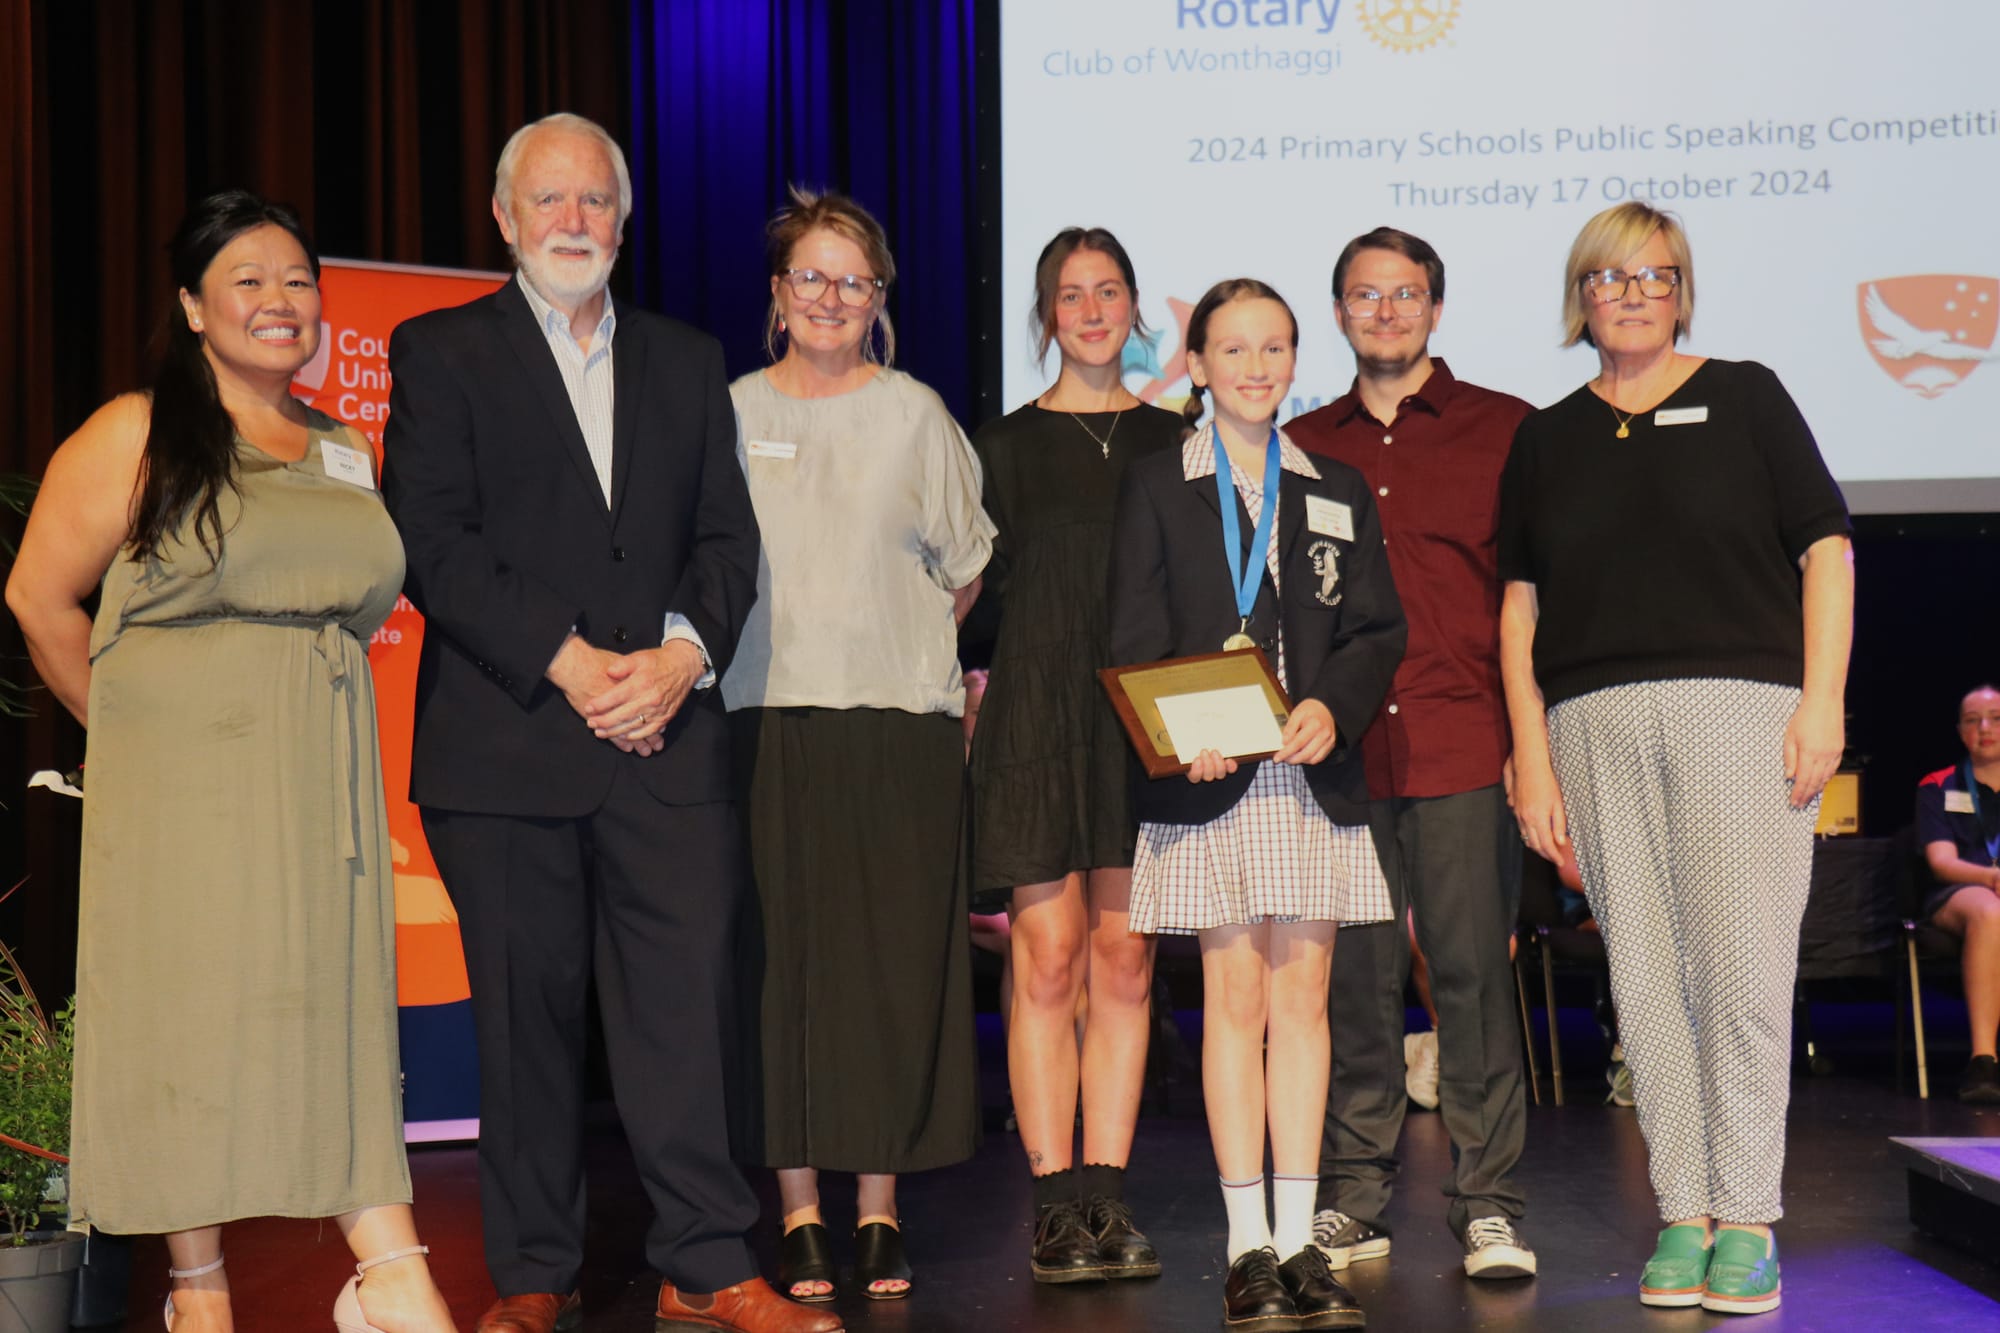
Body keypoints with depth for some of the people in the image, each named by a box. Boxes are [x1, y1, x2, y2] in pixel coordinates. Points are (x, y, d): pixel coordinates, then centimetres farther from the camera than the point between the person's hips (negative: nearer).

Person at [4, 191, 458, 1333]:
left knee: (337, 1007, 0)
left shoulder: (346, 455, 13)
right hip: (184, 783, -4)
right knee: (190, 1012, 0)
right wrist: (138, 727, 5)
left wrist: (300, 709, 12)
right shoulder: (135, 435, -1)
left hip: (321, 777, 4)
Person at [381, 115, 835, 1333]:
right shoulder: (440, 353, 6)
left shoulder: (687, 360, 17)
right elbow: (435, 542, -5)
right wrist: (570, 663, -13)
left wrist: (682, 653, -8)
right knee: (527, 1015, 4)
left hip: (667, 732, 2)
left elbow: (728, 537, 11)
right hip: (506, 742, -2)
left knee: (688, 998, -3)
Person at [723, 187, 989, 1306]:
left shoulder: (915, 414, 6)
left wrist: (898, 648, 10)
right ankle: (801, 1216, 8)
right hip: (766, 720, 0)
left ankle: (881, 1213, 10)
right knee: (781, 962, -1)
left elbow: (965, 569, 14)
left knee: (894, 964, 0)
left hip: (899, 721, 0)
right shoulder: (732, 411, 8)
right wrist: (777, 647, 5)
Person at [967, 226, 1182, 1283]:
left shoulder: (1169, 441, 13)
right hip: (1037, 716, -2)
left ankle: (1107, 1196, 8)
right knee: (1050, 958, -5)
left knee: (1124, 959, 2)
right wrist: (967, 702, -6)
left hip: (1145, 717, 2)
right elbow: (975, 587, 4)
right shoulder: (1008, 443, 7)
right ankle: (1056, 1205, 1)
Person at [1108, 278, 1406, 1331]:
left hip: (1310, 771, 2)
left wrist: (1332, 705, -11)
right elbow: (1134, 635, 0)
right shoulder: (1155, 486, 7)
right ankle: (1249, 1246, 5)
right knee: (1234, 998, -1)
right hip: (1207, 775, -2)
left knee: (1301, 998, 2)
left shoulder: (1338, 492, 14)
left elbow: (1378, 628, 9)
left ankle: (1299, 1242, 7)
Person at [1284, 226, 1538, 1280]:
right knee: (1352, 977, 5)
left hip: (1463, 748, -2)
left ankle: (1487, 1203, 7)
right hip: (1338, 751, 3)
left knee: (1473, 973, -2)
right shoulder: (1302, 446, 15)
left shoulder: (1504, 431, 6)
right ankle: (1353, 1202, 14)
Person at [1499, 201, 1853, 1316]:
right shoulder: (1547, 438, 16)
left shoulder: (1744, 396, 10)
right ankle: (1684, 1215, 9)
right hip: (1596, 724, 3)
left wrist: (1823, 699, -7)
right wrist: (1530, 752, 5)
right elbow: (1521, 603, 13)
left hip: (1741, 704, -2)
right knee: (1646, 977, 2)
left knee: (1744, 969, -6)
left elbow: (1826, 548, 4)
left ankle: (1748, 1221, 1)